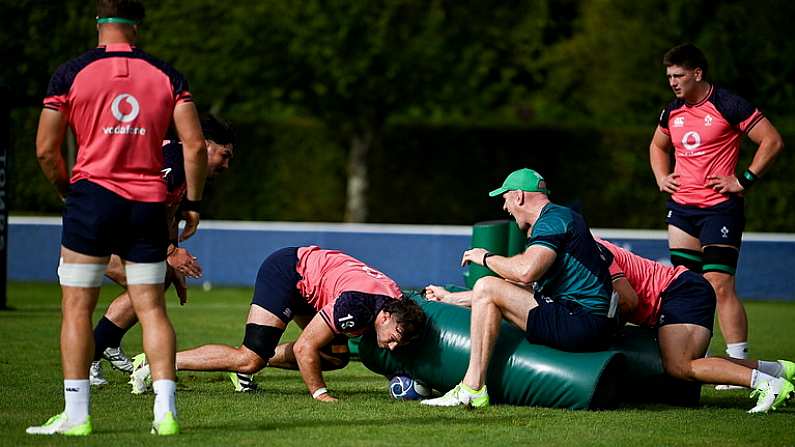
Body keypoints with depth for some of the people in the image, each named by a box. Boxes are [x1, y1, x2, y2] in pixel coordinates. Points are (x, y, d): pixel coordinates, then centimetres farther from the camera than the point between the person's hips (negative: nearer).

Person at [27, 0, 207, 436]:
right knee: (151, 307, 7)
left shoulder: (71, 73, 0)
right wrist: (192, 202, 11)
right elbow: (195, 145, 0)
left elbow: (46, 150, 0)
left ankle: (76, 413, 0)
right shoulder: (167, 75, 5)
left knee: (77, 307, 3)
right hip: (149, 204, 2)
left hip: (93, 197, -2)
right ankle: (165, 410, 0)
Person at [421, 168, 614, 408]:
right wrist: (451, 298, 34)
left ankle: (472, 388, -13)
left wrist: (487, 258, -3)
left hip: (580, 323, -11)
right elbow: (524, 286, 28)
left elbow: (526, 271, -25)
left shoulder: (553, 220, -8)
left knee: (485, 287, -10)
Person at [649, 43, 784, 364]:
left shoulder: (728, 105, -9)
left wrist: (743, 181, -12)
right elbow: (658, 146, 32)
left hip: (720, 208, -7)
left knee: (720, 286, -14)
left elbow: (772, 141, -9)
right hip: (681, 208, 7)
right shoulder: (672, 112, 11)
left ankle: (739, 364, -12)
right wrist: (662, 178, 14)